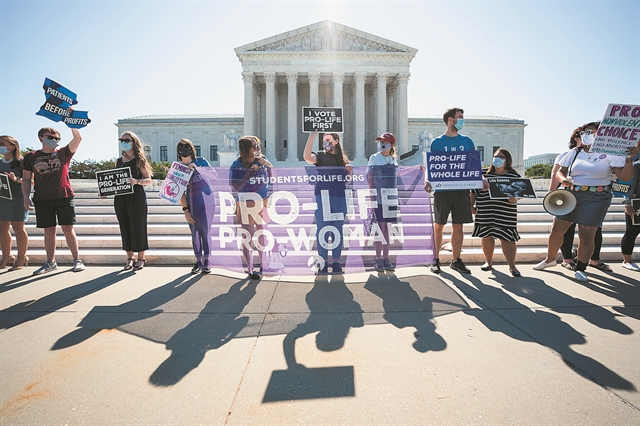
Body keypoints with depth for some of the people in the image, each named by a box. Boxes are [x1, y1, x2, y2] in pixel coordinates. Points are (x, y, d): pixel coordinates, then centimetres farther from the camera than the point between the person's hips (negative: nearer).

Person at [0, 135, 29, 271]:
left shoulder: (21, 162, -5)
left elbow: (30, 181, -9)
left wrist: (17, 179, -26)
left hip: (17, 198, -7)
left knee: (18, 227, -3)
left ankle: (21, 258, 5)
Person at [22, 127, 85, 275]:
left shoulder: (63, 153, 5)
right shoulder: (30, 156, 8)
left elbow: (78, 138, -9)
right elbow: (26, 179, 10)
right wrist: (26, 197, 0)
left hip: (64, 197, -2)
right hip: (42, 200, 2)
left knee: (68, 229, -2)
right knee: (49, 231, 8)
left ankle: (77, 260, 4)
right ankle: (51, 262, 18)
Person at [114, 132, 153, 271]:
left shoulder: (139, 160, -1)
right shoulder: (118, 161, 14)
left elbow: (148, 180, -7)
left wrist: (136, 181, -25)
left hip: (136, 197, -5)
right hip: (120, 198, 5)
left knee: (137, 227, -1)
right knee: (125, 228, 7)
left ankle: (141, 258, 12)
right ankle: (129, 258, 17)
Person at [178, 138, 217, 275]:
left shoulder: (201, 161, 4)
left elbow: (215, 175, -9)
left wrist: (197, 168, -19)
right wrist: (185, 210, -5)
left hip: (207, 201, -1)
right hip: (192, 204, 1)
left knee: (205, 233, 0)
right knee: (195, 234, 3)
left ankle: (207, 263, 8)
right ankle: (198, 262, 15)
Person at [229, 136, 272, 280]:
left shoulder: (262, 160, 3)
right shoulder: (236, 165, -5)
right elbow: (236, 187, -14)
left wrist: (269, 165, -12)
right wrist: (250, 170, -17)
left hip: (263, 203, 3)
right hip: (246, 205, -3)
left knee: (263, 236, 10)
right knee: (247, 238, 0)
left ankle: (263, 265, 26)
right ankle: (250, 270, 11)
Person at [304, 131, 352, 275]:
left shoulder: (343, 159, 14)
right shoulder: (320, 156, 5)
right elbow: (307, 157, -18)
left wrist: (349, 171, -1)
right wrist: (312, 137, -22)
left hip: (339, 198, 3)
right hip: (322, 196, -2)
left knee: (338, 231, 6)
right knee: (322, 230, 0)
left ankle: (336, 262, 14)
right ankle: (323, 263, 7)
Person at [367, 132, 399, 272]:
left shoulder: (393, 159, 13)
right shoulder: (374, 158, -1)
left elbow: (395, 178, 17)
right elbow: (370, 178, -5)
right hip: (378, 197, -4)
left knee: (387, 228, 8)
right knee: (379, 227, -4)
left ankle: (386, 258, 14)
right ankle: (378, 259, 4)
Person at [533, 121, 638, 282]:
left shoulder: (609, 154, -2)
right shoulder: (575, 152, 7)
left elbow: (625, 177, -8)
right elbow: (560, 172, 7)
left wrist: (629, 159, -24)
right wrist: (562, 179, -15)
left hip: (596, 198, -3)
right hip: (570, 196, 3)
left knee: (586, 235, -2)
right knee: (556, 230, 5)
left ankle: (580, 269, 15)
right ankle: (550, 259, 27)